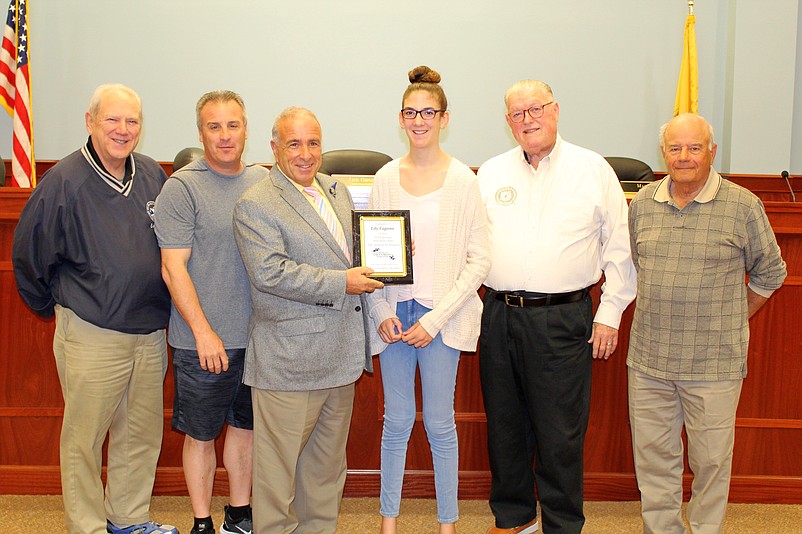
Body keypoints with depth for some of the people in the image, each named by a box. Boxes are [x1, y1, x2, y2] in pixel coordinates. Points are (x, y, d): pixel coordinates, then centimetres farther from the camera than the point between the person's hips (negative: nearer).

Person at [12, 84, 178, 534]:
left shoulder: (154, 176, 3)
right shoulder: (64, 182, -11)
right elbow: (28, 255, -1)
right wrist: (52, 307, 8)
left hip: (150, 333, 5)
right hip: (92, 337, -5)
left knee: (143, 433, 15)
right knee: (84, 438, 5)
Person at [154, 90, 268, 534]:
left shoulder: (262, 181, 7)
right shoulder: (182, 187, -9)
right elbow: (173, 268, -12)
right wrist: (204, 332, -17)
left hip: (258, 334, 5)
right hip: (203, 340, -5)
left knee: (245, 426, 16)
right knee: (201, 433, 8)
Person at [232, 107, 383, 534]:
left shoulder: (338, 192, 14)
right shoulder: (255, 205, -11)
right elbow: (270, 273, -22)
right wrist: (341, 283, -20)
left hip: (339, 354, 8)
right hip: (288, 360, -7)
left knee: (327, 462, 18)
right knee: (278, 465, 2)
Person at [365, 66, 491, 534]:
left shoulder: (463, 180, -5)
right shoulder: (386, 178, 5)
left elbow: (479, 260, -7)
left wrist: (434, 319, -11)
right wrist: (382, 312, -5)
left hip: (441, 315, -2)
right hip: (394, 313, 3)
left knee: (440, 424, 6)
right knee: (397, 420, 11)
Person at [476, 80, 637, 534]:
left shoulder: (593, 169, 3)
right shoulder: (490, 173, 10)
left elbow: (619, 248, 4)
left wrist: (610, 314, 0)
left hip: (564, 318, -3)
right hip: (499, 314, 3)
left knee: (560, 432, 1)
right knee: (504, 424, 13)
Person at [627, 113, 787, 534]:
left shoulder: (743, 206, -5)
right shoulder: (642, 203, 5)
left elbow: (769, 273, 6)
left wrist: (732, 321, 6)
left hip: (713, 363, -3)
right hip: (648, 358, 4)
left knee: (711, 459, 7)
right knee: (652, 453, 13)